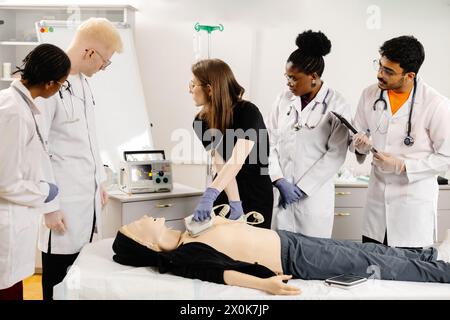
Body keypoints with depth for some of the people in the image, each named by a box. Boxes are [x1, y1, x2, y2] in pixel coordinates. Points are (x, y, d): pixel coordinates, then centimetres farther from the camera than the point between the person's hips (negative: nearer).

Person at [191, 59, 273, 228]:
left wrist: (209, 195, -44)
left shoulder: (248, 112, -20)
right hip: (224, 193, 4)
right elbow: (220, 164, -16)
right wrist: (234, 202, -28)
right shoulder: (201, 122, -6)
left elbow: (238, 160, -32)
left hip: (256, 196, -4)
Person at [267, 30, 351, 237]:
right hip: (280, 189, 3)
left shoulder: (337, 106, -6)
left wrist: (302, 188, -10)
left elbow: (335, 154, -8)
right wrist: (279, 180, -7)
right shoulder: (284, 98, 5)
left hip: (314, 194, -3)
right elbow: (271, 140, 5)